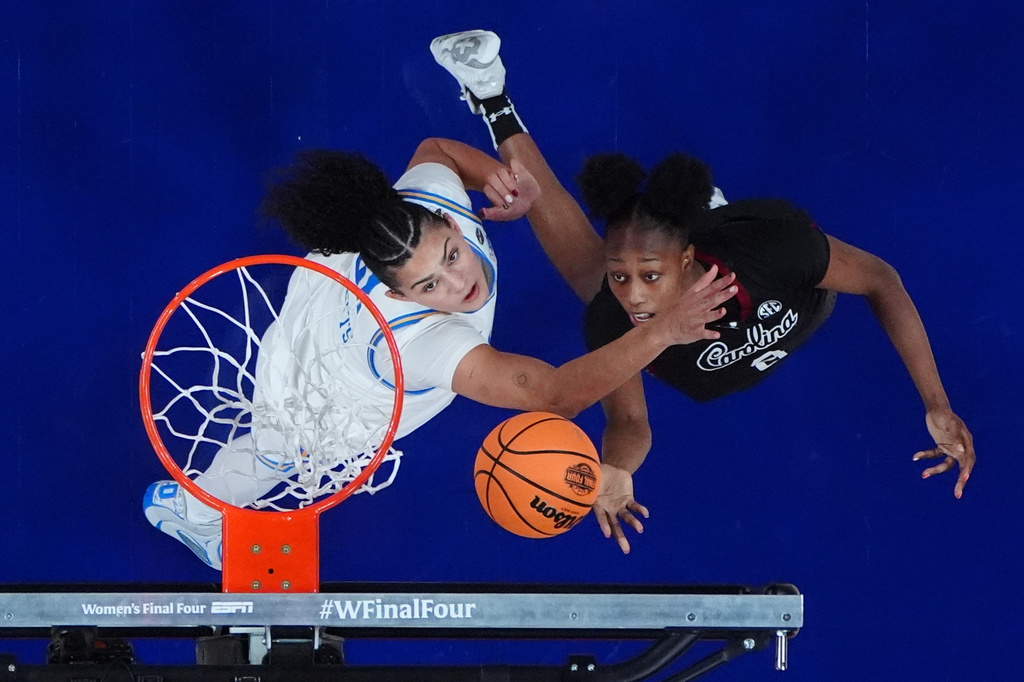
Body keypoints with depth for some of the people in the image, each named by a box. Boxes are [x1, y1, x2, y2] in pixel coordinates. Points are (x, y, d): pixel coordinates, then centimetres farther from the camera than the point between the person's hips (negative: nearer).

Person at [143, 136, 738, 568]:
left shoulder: (430, 196, -37)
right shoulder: (426, 342, -55)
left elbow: (433, 149, -9)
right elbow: (556, 394, -63)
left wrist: (494, 172, -30)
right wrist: (662, 331, -71)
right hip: (305, 402, -5)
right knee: (265, 460, 29)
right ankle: (189, 511, 63)